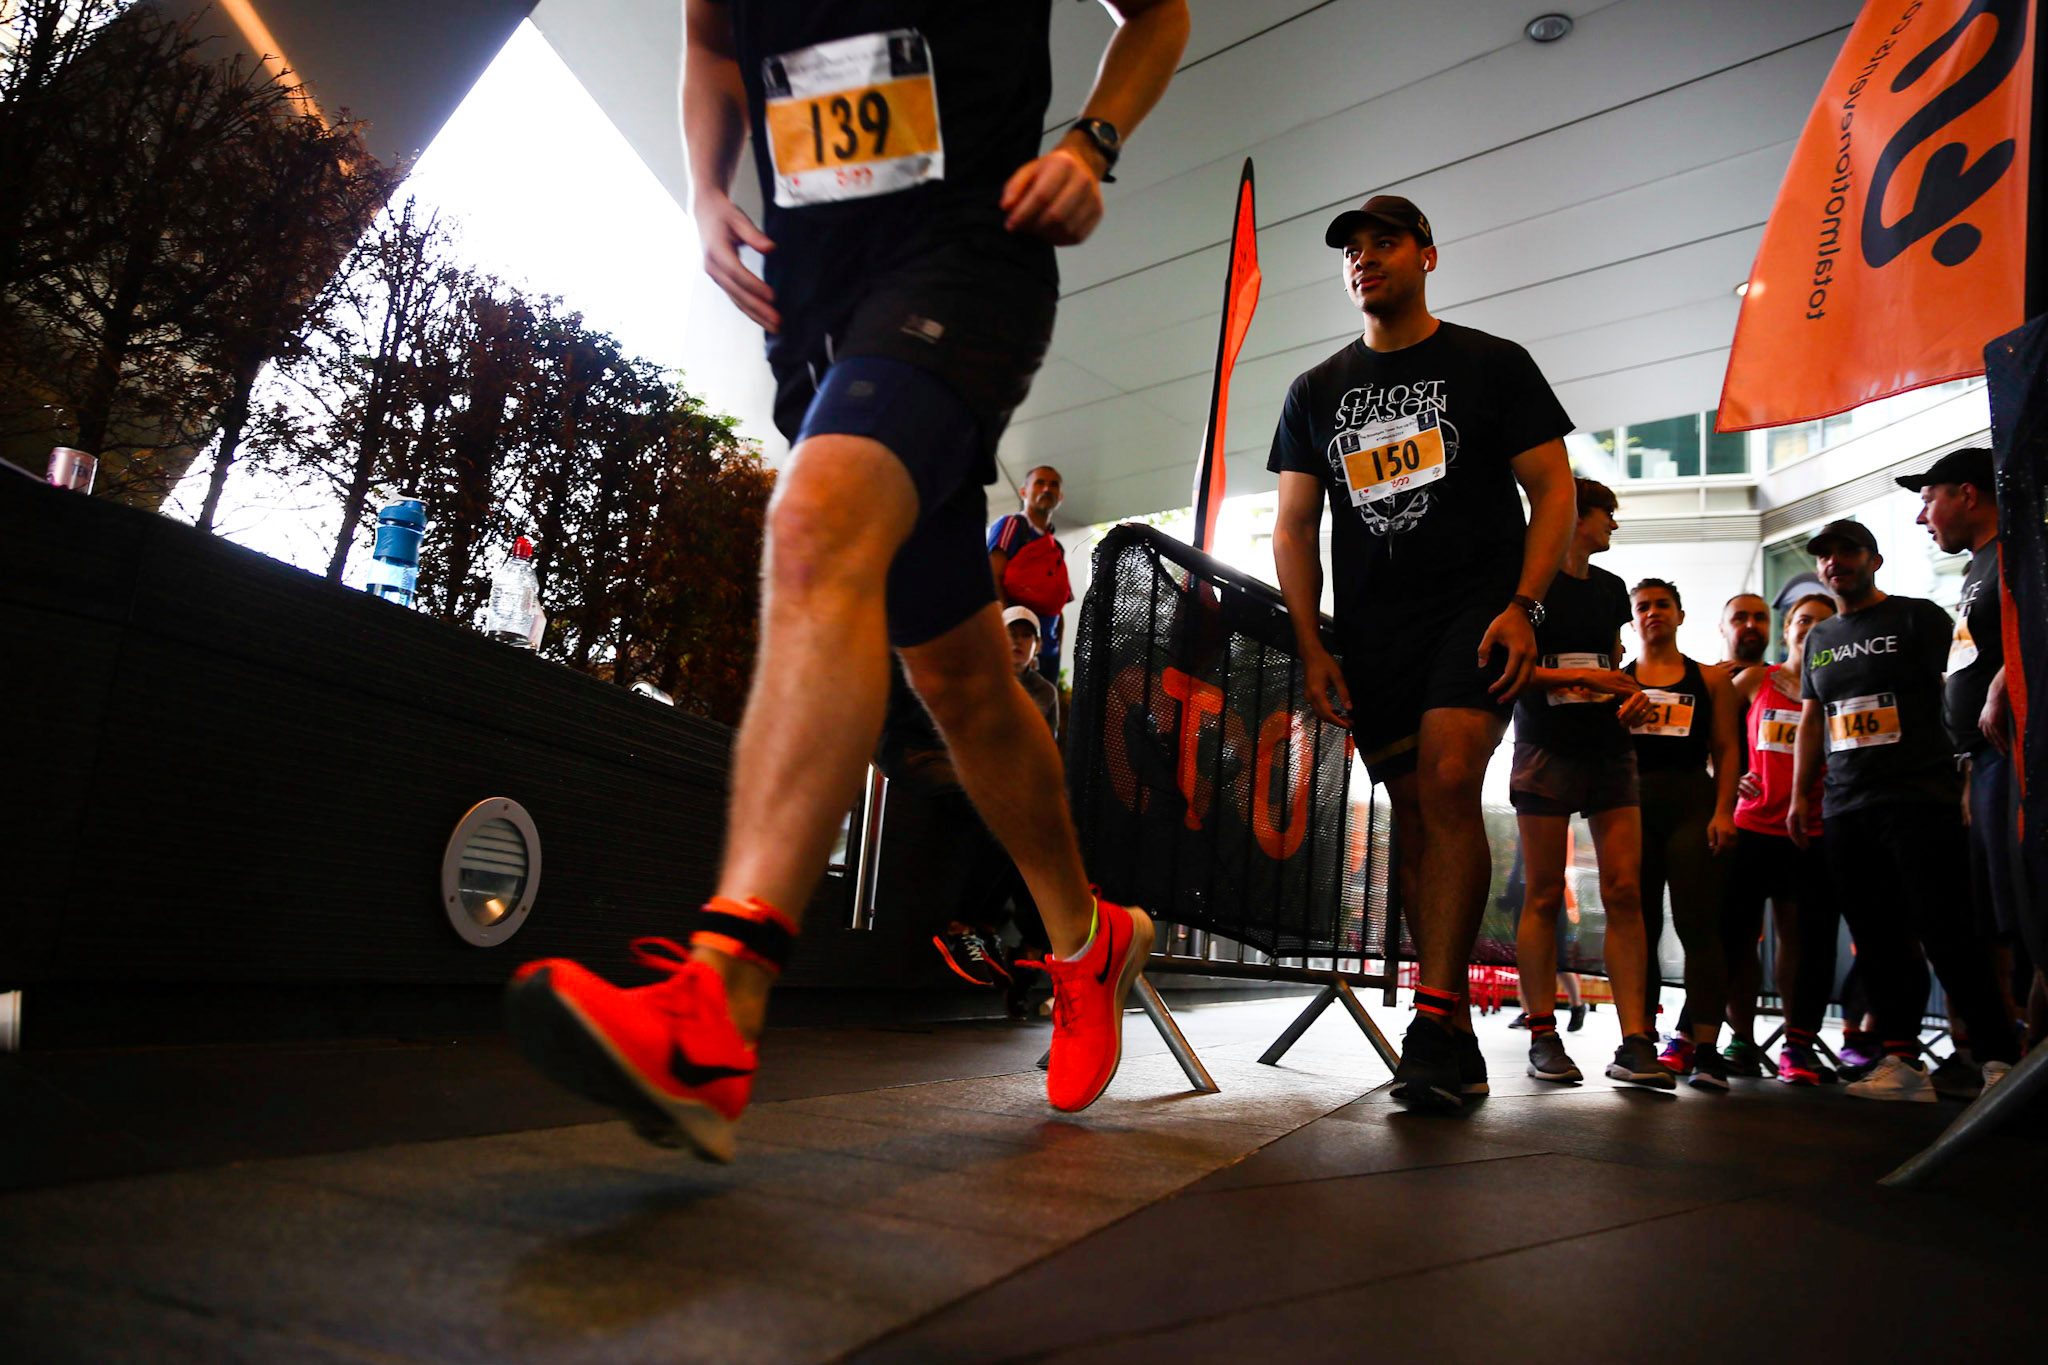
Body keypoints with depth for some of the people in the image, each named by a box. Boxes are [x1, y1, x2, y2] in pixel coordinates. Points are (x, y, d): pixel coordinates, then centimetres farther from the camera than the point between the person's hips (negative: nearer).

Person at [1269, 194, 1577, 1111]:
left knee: (1448, 780, -23)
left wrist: (1523, 606, -12)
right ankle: (1457, 1037, 8)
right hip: (1370, 626, 3)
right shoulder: (1316, 393, 16)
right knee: (1410, 806, 1)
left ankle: (1434, 1020, -20)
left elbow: (1554, 490, 3)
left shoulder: (1492, 365, 8)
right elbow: (1294, 528, 13)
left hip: (1478, 603, -3)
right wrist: (1311, 648, 2)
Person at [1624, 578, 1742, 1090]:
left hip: (1692, 803, -1)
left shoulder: (1710, 680, 12)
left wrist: (1723, 812, -6)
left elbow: (1727, 752, 5)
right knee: (1638, 926, 2)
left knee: (1699, 923, -9)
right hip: (1632, 803, 1)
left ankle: (1704, 1049, -11)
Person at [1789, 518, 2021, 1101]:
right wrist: (1800, 796, 17)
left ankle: (1999, 1057, -2)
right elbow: (1810, 721, 23)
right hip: (1845, 808, 6)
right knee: (1876, 937, 3)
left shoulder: (1917, 617, 3)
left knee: (1941, 927, -11)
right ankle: (1902, 1060, 5)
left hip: (1919, 800, -5)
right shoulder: (1819, 638, 20)